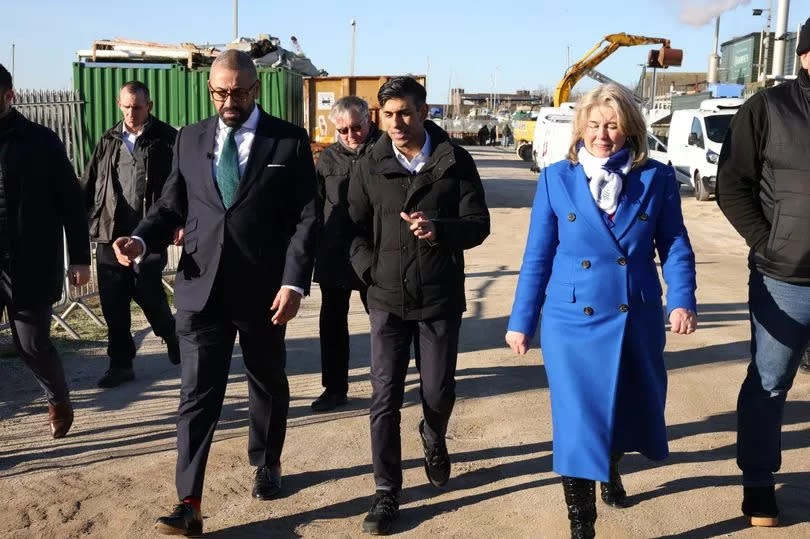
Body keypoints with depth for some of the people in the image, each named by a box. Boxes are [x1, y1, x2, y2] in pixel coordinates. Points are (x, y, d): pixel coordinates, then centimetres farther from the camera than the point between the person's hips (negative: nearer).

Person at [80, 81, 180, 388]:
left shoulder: (167, 139, 0)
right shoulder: (108, 141, 14)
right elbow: (89, 185, 14)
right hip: (109, 233, 5)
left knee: (148, 293, -6)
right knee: (113, 302, 5)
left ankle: (171, 335, 26)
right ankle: (120, 364, 18)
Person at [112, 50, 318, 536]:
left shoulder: (290, 141, -3)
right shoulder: (190, 138, 7)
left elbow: (307, 218, -6)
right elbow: (173, 204, 10)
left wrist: (294, 282, -15)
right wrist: (142, 240, -10)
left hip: (264, 290, -1)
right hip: (201, 288, 1)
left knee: (268, 383, 18)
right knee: (197, 395, -2)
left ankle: (267, 464, 41)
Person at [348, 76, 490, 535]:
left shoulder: (455, 162, -3)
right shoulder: (370, 168, 1)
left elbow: (479, 224, -5)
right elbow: (353, 228, 8)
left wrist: (439, 230, -24)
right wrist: (369, 269, -6)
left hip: (440, 299, 0)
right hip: (387, 300, 1)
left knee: (439, 393, 10)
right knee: (385, 399, 0)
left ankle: (434, 438, 45)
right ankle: (387, 494, 12)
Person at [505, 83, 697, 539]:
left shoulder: (658, 179, 0)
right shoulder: (556, 179, -2)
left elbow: (675, 246, 3)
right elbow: (537, 256, 0)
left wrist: (682, 300, -13)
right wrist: (522, 321, 0)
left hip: (638, 319, 2)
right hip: (573, 320, -2)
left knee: (628, 408, 20)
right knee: (578, 422, -4)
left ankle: (612, 472, 52)